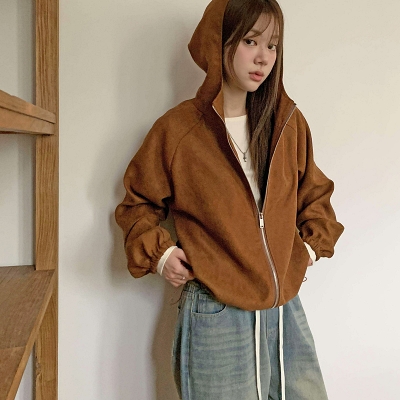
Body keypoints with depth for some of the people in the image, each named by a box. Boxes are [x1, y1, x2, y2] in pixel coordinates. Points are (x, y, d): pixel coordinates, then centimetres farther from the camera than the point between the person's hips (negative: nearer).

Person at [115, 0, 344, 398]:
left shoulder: (289, 123, 5)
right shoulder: (177, 130, -6)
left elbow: (314, 193, 20)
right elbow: (138, 203, 7)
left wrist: (314, 243, 8)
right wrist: (157, 252, -7)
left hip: (286, 310, 5)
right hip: (216, 316, -4)